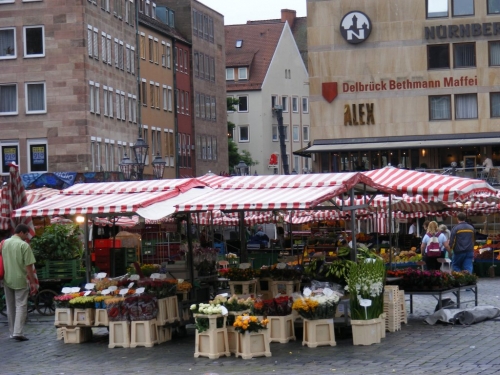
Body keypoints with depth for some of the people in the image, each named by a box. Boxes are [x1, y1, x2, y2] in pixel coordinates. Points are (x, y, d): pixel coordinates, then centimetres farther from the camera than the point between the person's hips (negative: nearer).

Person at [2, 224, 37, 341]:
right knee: (21, 306, -2)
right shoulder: (24, 245, -11)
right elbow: (29, 266, -13)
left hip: (7, 280, 5)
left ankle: (12, 332, 19)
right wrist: (33, 283, -8)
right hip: (20, 280, -5)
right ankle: (18, 333, -11)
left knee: (10, 307, 14)